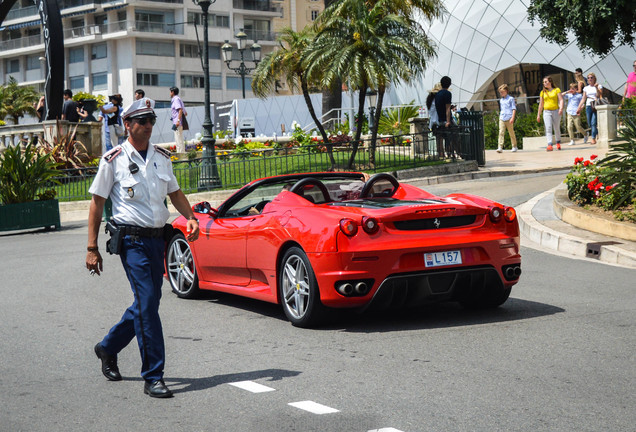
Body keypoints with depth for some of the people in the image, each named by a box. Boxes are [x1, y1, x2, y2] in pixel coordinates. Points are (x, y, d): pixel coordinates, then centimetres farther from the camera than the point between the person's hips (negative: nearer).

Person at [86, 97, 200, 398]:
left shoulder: (161, 157, 12)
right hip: (132, 240, -6)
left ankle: (108, 347, 37)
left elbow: (175, 192, 21)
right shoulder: (114, 160, -4)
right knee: (147, 304, -12)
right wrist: (92, 248, -6)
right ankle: (153, 377, -7)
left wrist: (190, 217, 1)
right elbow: (97, 202, -2)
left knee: (147, 302, 13)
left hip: (157, 238, 6)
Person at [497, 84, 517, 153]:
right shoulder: (501, 100, 17)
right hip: (502, 119, 4)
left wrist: (512, 118, -12)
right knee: (501, 132, -10)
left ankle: (514, 147, 19)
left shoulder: (511, 99, 0)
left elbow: (514, 109, -3)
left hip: (509, 119, -4)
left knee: (511, 133, 6)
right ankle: (500, 147, -17)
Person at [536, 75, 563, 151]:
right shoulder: (543, 92, 12)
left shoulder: (557, 90, 3)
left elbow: (561, 100, -4)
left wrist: (561, 108, -21)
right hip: (546, 112, 1)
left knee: (557, 128, 8)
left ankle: (558, 142, 28)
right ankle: (549, 145, -22)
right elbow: (541, 104, 16)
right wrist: (538, 115, 15)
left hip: (556, 111, -1)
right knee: (548, 128, -13)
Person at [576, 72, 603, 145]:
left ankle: (593, 138, -12)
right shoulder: (586, 88, 17)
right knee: (590, 124, 2)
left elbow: (599, 95, -7)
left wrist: (596, 88, -18)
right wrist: (579, 108, 9)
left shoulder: (599, 86, 6)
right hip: (588, 106, 4)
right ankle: (598, 134, 22)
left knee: (593, 123, -15)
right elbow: (583, 99, 16)